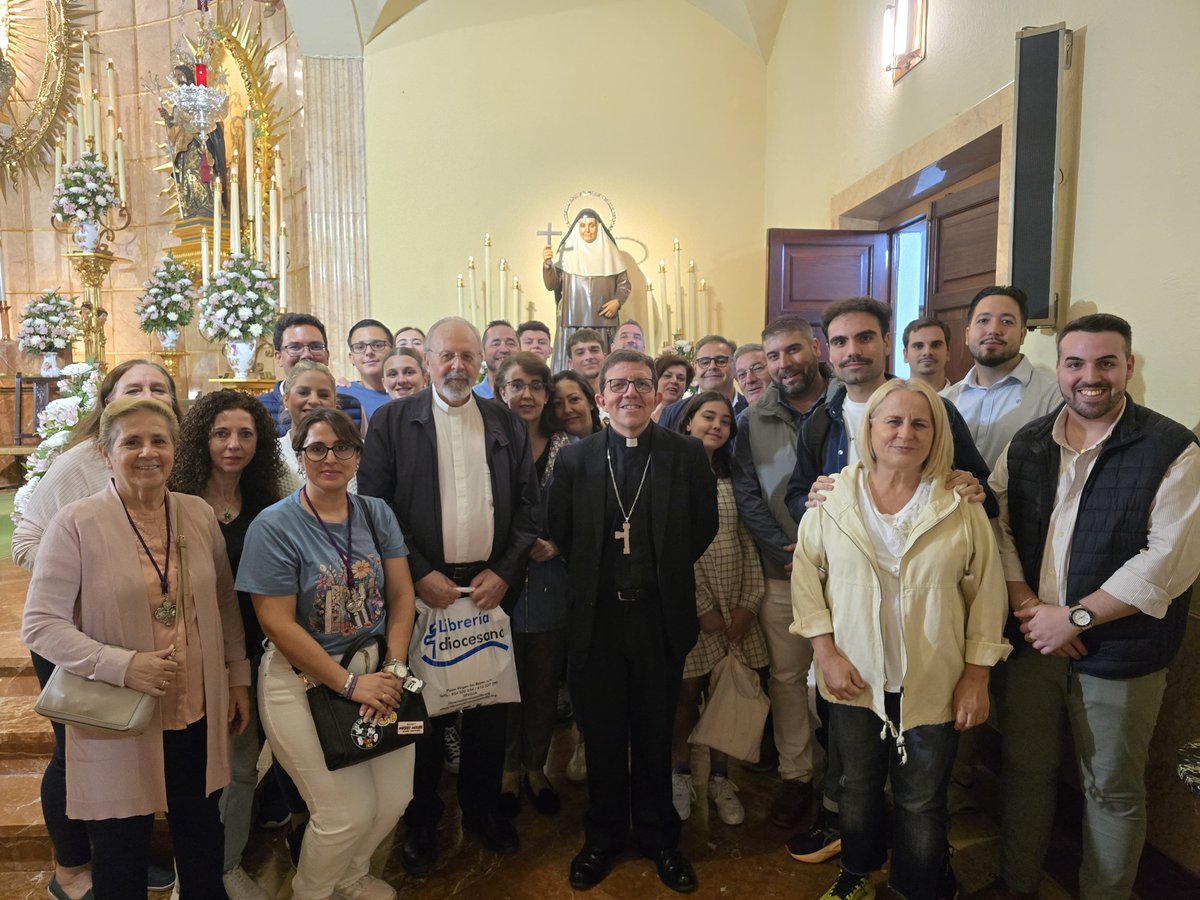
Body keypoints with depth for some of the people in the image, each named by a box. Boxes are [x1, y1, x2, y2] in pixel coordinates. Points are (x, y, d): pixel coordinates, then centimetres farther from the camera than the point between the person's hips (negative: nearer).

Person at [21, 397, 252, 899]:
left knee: (202, 840, 20)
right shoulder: (77, 523, -11)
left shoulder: (199, 514, 0)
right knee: (121, 856, 14)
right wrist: (122, 665, -22)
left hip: (199, 715, 3)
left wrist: (238, 677, 8)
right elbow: (39, 625, -11)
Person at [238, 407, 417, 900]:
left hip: (376, 673, 5)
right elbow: (278, 623, -14)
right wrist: (349, 684, -16)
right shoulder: (274, 525, -11)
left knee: (395, 799, 7)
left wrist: (393, 669, -11)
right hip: (303, 681, -4)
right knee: (348, 812, -3)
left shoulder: (376, 514, 2)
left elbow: (401, 595, 2)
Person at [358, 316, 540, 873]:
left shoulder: (508, 425, 5)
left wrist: (503, 572, -6)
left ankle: (482, 808, 33)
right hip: (422, 589, -2)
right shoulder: (393, 421, -2)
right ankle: (421, 821, 28)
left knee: (488, 705, 13)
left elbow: (528, 508, 5)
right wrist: (420, 574, -12)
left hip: (491, 586, 2)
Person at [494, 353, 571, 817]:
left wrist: (556, 544, -10)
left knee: (545, 683, 12)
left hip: (550, 582, 2)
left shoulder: (567, 448, 3)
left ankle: (535, 767, 33)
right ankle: (508, 770, 30)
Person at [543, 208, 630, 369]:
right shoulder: (566, 251, 5)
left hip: (603, 322, 1)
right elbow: (552, 285, 0)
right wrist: (547, 265, -18)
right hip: (573, 322, -1)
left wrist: (617, 301, -5)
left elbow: (624, 284, 13)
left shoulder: (609, 251, 9)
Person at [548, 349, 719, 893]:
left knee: (655, 732, 15)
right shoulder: (574, 458, 0)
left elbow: (703, 527, 2)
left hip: (660, 616, 0)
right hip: (595, 616, 1)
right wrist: (593, 574, 2)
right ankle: (603, 837, 35)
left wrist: (665, 572, 3)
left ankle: (658, 837, 36)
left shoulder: (687, 455, -2)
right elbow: (559, 532, 4)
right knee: (601, 734, 14)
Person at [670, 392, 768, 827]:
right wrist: (703, 606, -11)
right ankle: (679, 774, 25)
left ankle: (719, 777, 24)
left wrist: (749, 603, -2)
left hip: (737, 605, 4)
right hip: (691, 602, -4)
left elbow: (748, 542, 7)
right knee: (688, 692, 5)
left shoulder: (731, 478, 11)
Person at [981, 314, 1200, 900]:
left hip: (1120, 654, -4)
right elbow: (998, 526, 2)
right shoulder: (1027, 444, 5)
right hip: (1032, 641, 4)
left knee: (1112, 790, 12)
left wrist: (1074, 617, -17)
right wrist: (1026, 605, -11)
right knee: (1024, 769, 16)